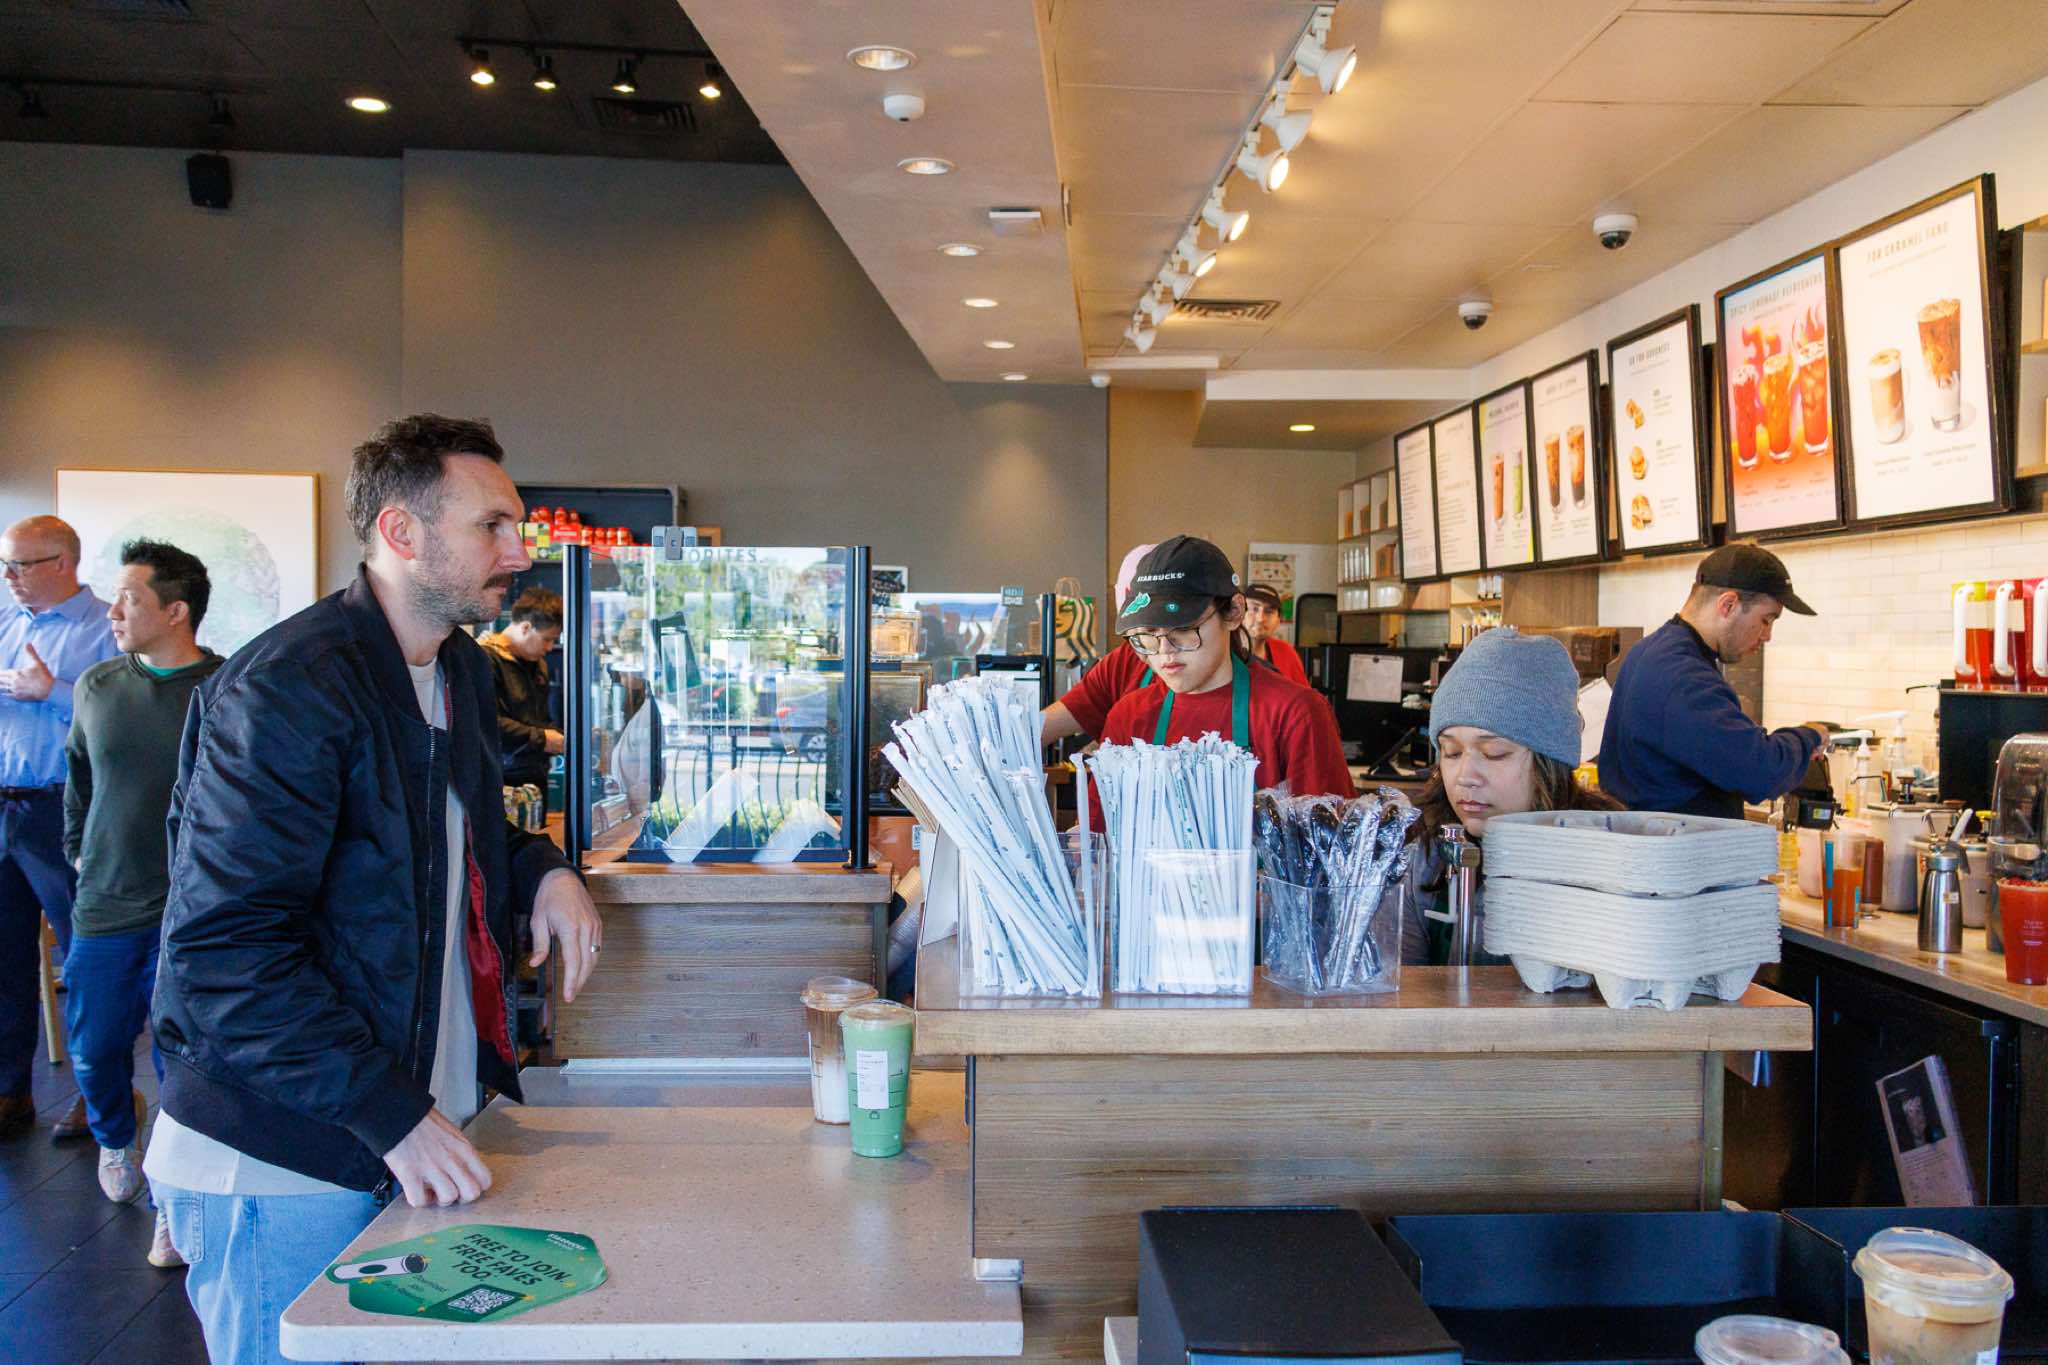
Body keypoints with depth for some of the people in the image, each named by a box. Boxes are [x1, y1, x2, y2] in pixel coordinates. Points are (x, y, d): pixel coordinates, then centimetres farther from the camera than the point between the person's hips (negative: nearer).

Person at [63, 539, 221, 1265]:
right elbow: (78, 777, 20)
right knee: (94, 1049, 11)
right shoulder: (96, 686, 5)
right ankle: (116, 1140, 43)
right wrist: (79, 852, 17)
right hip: (104, 905, 4)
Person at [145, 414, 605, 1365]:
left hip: (425, 1125, 8)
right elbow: (223, 947, -24)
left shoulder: (462, 670, 9)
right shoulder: (289, 687, -19)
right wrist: (392, 1115, -25)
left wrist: (541, 871, 2)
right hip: (283, 1161, -8)